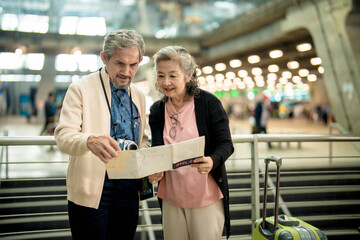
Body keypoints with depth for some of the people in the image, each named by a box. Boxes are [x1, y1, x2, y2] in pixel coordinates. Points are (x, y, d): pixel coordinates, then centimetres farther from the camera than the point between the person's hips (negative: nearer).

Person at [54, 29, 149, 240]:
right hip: (91, 192, -5)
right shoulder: (81, 89, -6)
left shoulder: (139, 96, 12)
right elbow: (63, 136, -15)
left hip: (128, 193, 5)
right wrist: (90, 141, -38)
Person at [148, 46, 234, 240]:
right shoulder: (156, 111, 3)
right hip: (171, 198, 4)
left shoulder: (209, 103, -9)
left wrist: (212, 161, -33)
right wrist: (155, 171, -25)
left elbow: (226, 144, -11)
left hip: (207, 197, -3)